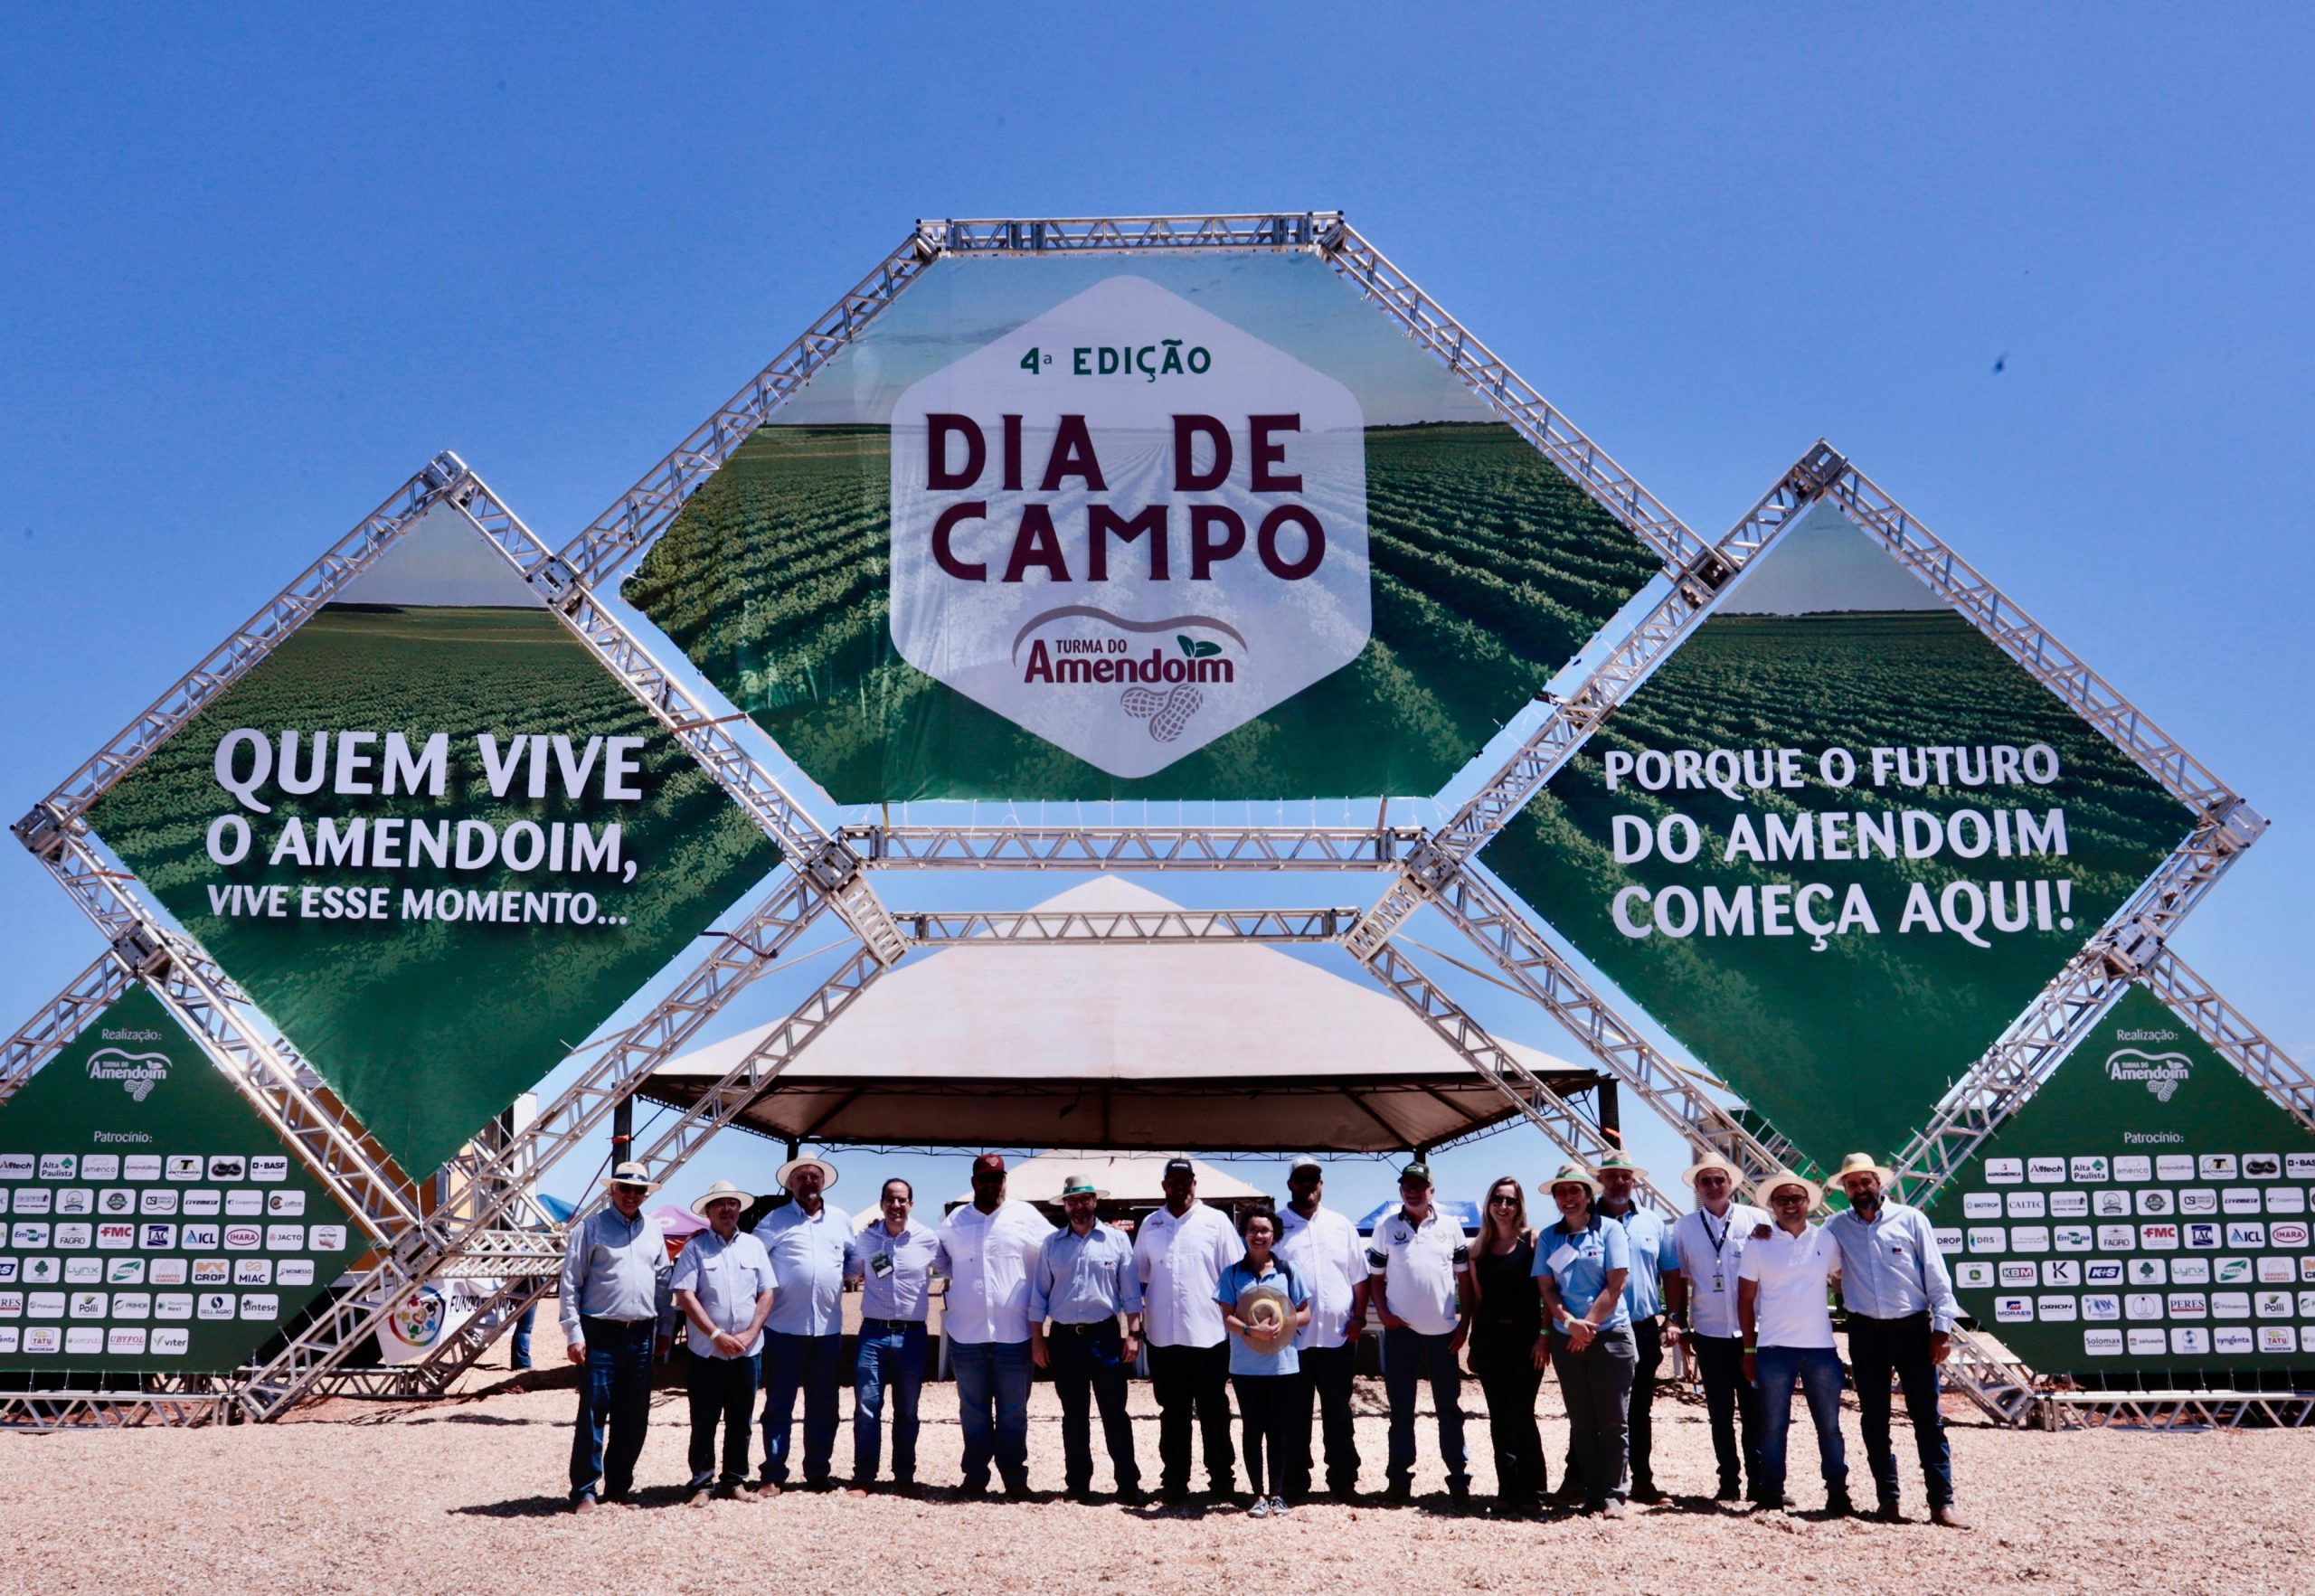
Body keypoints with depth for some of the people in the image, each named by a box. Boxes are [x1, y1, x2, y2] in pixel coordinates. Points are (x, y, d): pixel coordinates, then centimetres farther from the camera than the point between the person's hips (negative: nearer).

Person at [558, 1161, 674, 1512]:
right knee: (593, 1414, -4)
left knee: (633, 1418, 8)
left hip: (641, 1336, 5)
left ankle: (618, 1489, 19)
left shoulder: (653, 1229, 14)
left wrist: (664, 1329, 13)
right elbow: (570, 1282, -4)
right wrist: (574, 1334, -10)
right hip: (601, 1334, -5)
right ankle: (584, 1492, 5)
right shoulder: (591, 1227, -2)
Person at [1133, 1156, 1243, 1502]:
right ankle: (1174, 1480, 17)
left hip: (1209, 1335, -2)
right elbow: (1138, 1279, 13)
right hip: (1163, 1338, 3)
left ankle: (1222, 1479, 14)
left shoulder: (1215, 1222, 0)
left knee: (1214, 1412, 6)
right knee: (1173, 1414, 10)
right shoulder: (1150, 1226, 9)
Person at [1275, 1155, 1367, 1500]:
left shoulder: (1341, 1225, 11)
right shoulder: (1276, 1226, 2)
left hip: (1338, 1337, 2)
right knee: (1295, 1414, 5)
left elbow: (1359, 1277, 12)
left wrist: (1359, 1317, 1)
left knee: (1339, 1414, 8)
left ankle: (1343, 1480, 15)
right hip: (1293, 1339, -2)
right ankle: (1295, 1482, 14)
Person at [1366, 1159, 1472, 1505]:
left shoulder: (1450, 1227, 4)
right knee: (1401, 1408, 6)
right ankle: (1399, 1477, 12)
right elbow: (1375, 1276, 6)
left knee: (1449, 1407, 6)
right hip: (1401, 1331, 0)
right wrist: (1383, 1313, -7)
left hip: (1444, 1332, 0)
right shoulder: (1386, 1228, 3)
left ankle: (1458, 1477, 11)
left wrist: (1465, 1321, 0)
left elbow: (1464, 1276, 6)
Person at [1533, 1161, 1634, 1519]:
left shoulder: (1610, 1230, -1)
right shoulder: (1548, 1238, 9)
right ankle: (1592, 1494, 12)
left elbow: (1616, 1284, -7)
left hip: (1610, 1336, -3)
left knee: (1613, 1421, -2)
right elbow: (1546, 1288, 3)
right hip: (1567, 1340, 4)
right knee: (1581, 1422, 6)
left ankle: (1613, 1495, 3)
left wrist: (1588, 1324, -11)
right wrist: (1569, 1323, -13)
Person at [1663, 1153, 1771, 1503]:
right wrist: (1674, 1319, 3)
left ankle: (1760, 1483, 10)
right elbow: (1677, 1277, 9)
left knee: (1755, 1411, 2)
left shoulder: (1757, 1220, 0)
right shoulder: (1684, 1227, 6)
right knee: (1720, 1414, 9)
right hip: (1709, 1334, 2)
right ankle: (1729, 1483, 17)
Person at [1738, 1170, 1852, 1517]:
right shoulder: (1759, 1245, 2)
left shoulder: (1826, 1241, 5)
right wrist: (1749, 1349, 2)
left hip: (1821, 1347, 1)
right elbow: (1746, 1300, 4)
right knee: (1773, 1427, 4)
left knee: (1829, 1426, 6)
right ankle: (1772, 1497, 10)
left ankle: (1838, 1495, 14)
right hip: (1773, 1349, -1)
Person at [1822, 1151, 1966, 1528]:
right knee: (1874, 1419, 6)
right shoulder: (1837, 1227, 6)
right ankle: (1888, 1498, 14)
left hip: (1913, 1328, -2)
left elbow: (1937, 1277, 0)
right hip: (1866, 1332, 2)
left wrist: (1942, 1328, -5)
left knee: (1927, 1417, -2)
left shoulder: (1911, 1219, 0)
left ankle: (1941, 1502, 1)